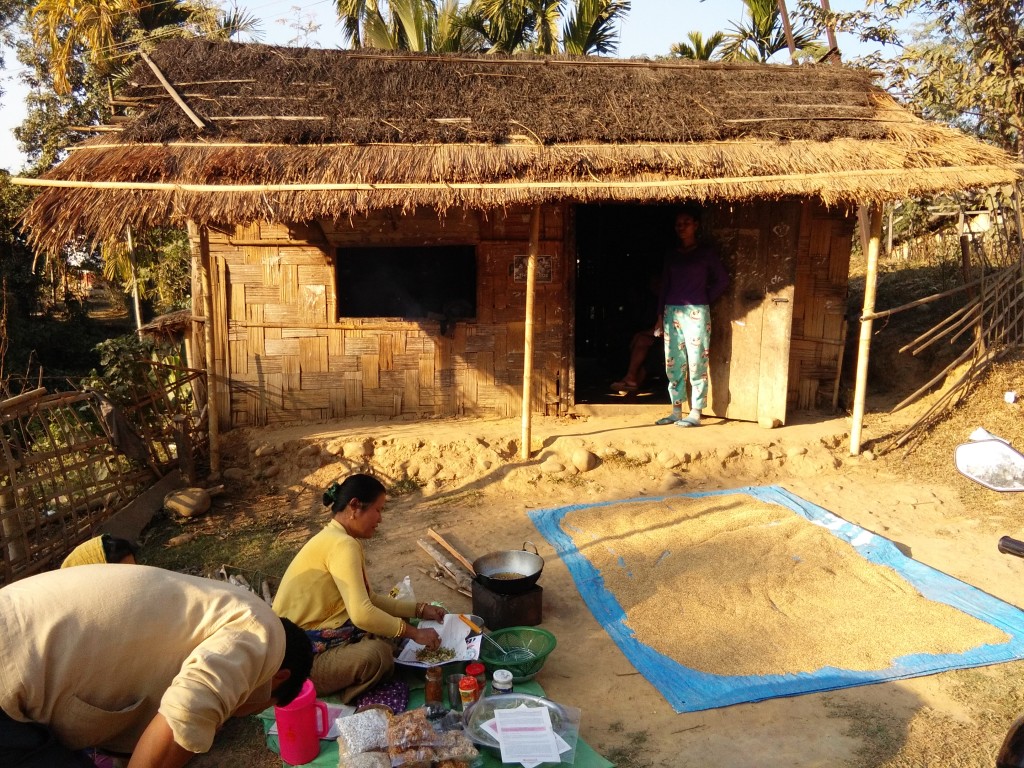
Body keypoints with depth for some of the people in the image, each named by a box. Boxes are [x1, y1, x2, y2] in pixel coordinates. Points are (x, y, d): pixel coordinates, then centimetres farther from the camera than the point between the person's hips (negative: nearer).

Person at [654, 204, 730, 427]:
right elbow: (664, 287, 15)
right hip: (671, 312, 5)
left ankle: (695, 413, -1)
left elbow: (722, 280, 4)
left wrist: (705, 299, 1)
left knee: (697, 363, -5)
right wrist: (660, 316, 11)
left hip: (695, 312, -5)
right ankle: (676, 411, 13)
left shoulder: (706, 252, 2)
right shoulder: (672, 256, 14)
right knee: (673, 363, 5)